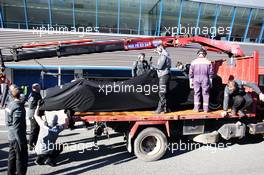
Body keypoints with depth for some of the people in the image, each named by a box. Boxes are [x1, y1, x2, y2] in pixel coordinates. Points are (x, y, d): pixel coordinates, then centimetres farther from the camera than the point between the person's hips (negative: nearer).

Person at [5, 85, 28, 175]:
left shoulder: (10, 103, 2)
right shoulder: (18, 107, -24)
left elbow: (8, 122, 12)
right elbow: (17, 127, -24)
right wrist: (21, 142, -19)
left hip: (11, 136, 9)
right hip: (18, 137, -9)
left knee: (12, 156, 21)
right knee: (22, 158, 5)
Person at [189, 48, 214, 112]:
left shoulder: (194, 62, 3)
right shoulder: (208, 62, 2)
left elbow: (191, 73, 3)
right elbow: (211, 73, 2)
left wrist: (191, 82, 8)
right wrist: (210, 82, 9)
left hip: (196, 79, 1)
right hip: (205, 79, 0)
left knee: (197, 93, 8)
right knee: (205, 94, 7)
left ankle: (196, 108, 8)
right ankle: (206, 108, 10)